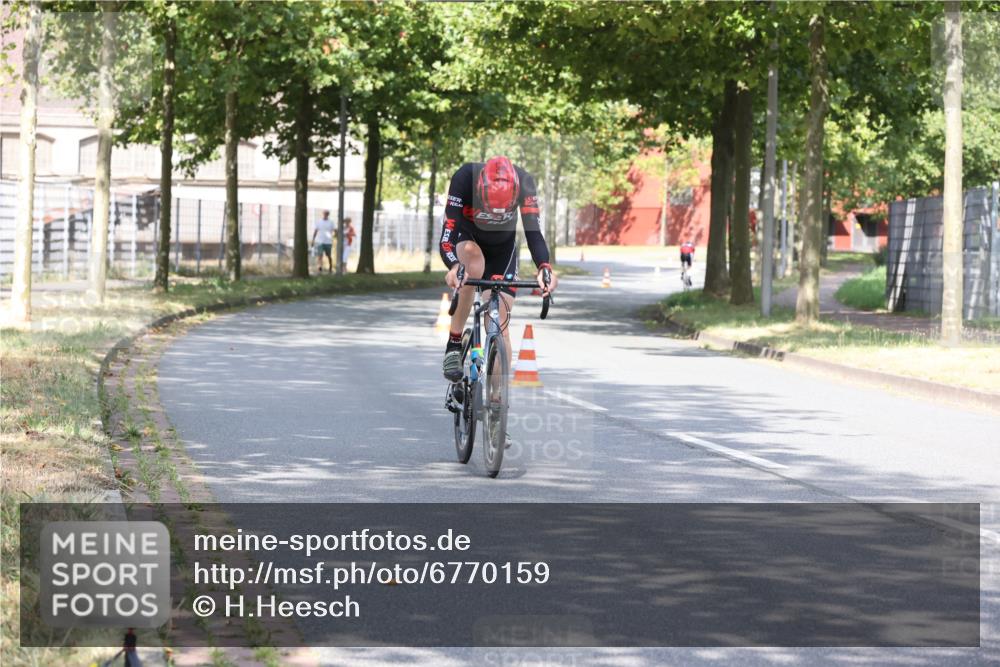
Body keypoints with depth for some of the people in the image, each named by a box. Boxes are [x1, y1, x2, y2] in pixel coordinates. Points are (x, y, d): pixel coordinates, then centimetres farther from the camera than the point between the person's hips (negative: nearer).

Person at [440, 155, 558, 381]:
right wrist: (454, 267, -61)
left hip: (503, 248, 2)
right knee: (473, 258, -38)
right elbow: (447, 235, -41)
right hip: (467, 238, -1)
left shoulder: (523, 182, -33)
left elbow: (533, 231, -36)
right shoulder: (465, 178, -37)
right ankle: (454, 344, -25)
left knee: (499, 325, -10)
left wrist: (544, 268, -55)